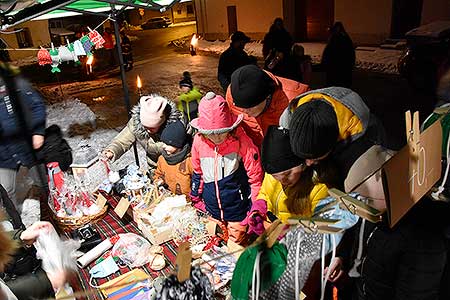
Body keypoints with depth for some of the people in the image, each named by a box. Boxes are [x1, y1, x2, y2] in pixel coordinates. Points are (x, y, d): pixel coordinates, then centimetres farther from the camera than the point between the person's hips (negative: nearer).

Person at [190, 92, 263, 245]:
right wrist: (194, 199, 16)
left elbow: (256, 178, -12)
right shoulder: (199, 141, -9)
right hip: (212, 211, 4)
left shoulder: (241, 140, -20)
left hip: (238, 212, -4)